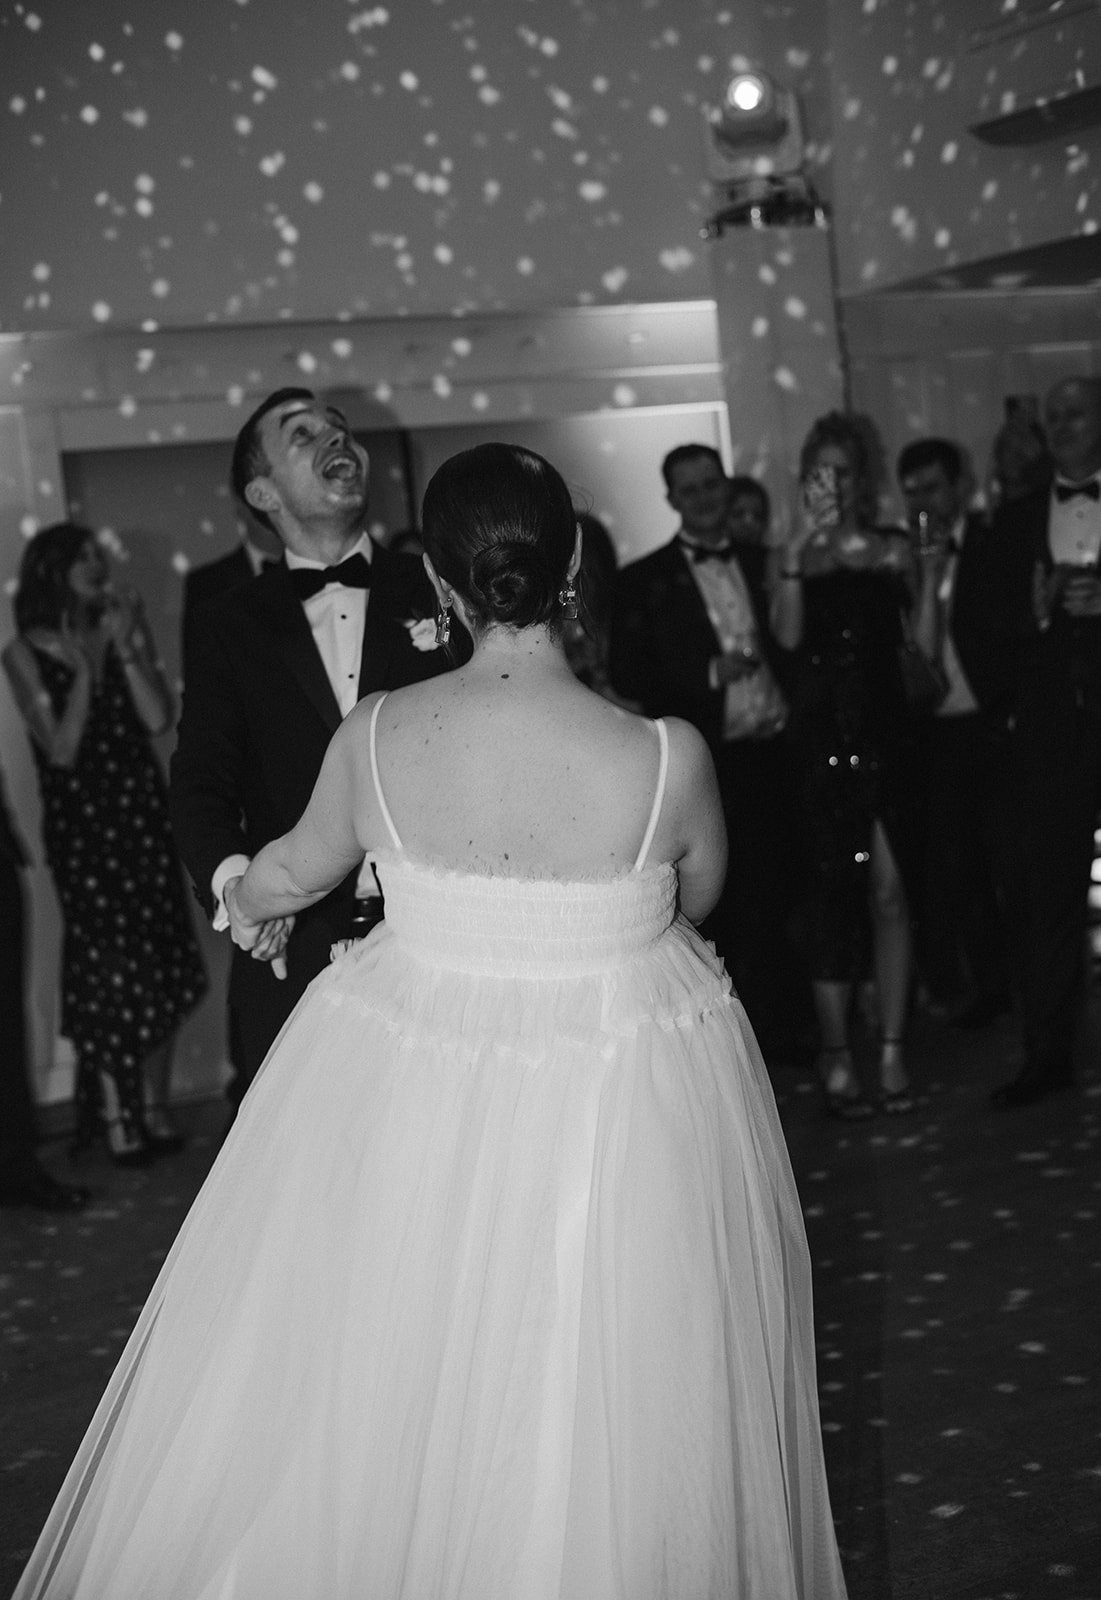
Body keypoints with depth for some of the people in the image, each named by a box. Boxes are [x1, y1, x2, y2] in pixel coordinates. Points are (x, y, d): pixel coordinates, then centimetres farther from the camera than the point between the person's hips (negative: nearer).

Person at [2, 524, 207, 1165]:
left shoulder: (126, 628, 4)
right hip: (81, 825, -3)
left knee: (161, 965, 5)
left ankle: (154, 1110, 16)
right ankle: (116, 1120, 6)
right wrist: (82, 672, -15)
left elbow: (160, 718, -6)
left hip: (143, 815, 3)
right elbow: (61, 749, -9)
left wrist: (126, 647, -13)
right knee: (106, 968, -3)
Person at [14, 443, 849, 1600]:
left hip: (412, 1087, 2)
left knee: (386, 1395, 22)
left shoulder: (374, 737, -14)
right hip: (622, 1108, -1)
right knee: (602, 1401, 20)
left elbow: (301, 866, 7)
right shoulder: (667, 757, -19)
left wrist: (244, 905, 31)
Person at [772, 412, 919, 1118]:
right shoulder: (791, 555, 6)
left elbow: (920, 642, 11)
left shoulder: (894, 549, 8)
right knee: (832, 894, 0)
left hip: (884, 734, 1)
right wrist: (797, 555, -18)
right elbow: (788, 635, -10)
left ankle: (893, 1051, 6)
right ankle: (837, 1056, 4)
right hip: (820, 741, -1)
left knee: (890, 891, -2)